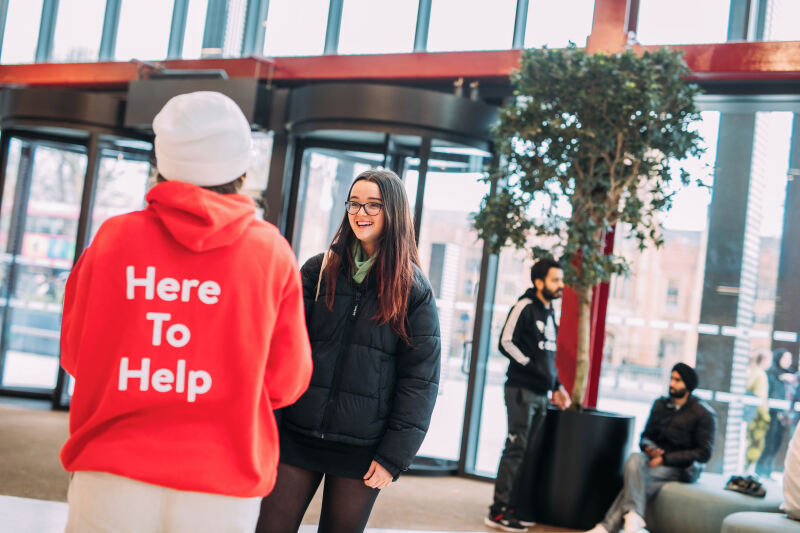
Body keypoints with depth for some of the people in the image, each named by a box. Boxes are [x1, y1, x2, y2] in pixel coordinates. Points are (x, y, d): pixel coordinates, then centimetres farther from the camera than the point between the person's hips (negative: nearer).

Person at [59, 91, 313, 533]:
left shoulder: (114, 237, -2)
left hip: (111, 486, 1)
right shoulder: (271, 252, -4)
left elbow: (76, 356, 8)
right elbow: (286, 383, 0)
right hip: (221, 498, 0)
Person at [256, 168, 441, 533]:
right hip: (297, 434, 1)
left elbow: (420, 378, -2)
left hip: (362, 449, -1)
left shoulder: (413, 290, 1)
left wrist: (393, 456, -7)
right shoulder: (318, 270, 5)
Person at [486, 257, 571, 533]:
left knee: (524, 452, 8)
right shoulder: (525, 306, -7)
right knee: (516, 449, -9)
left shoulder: (549, 313, 18)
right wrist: (533, 367, -18)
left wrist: (556, 386, 19)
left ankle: (509, 507, 13)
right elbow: (506, 342, -15)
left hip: (540, 394, 8)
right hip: (522, 390, -8)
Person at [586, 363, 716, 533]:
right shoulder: (660, 404, 12)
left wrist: (665, 459, -17)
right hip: (657, 458, 5)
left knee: (634, 479, -30)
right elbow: (645, 436, 17)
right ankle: (634, 518, -42)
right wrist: (648, 448, -9)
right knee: (635, 459, -31)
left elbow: (704, 453, -10)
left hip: (684, 468, -5)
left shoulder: (704, 413, -5)